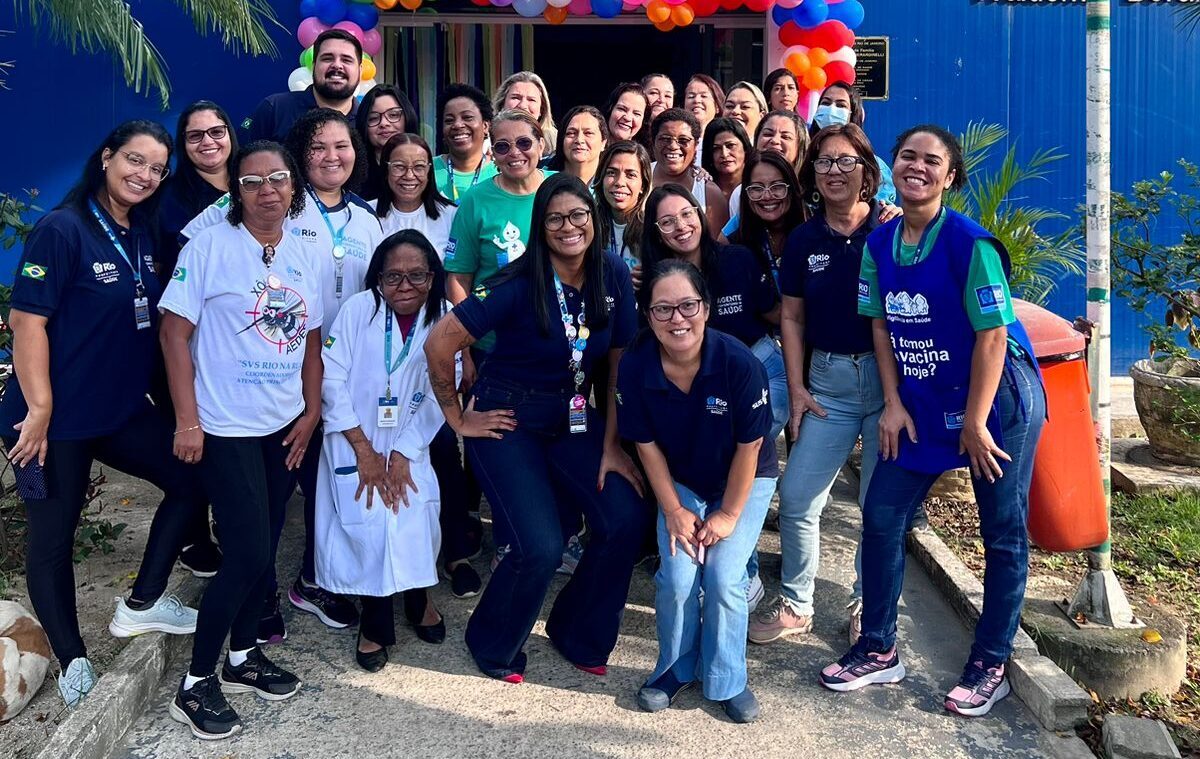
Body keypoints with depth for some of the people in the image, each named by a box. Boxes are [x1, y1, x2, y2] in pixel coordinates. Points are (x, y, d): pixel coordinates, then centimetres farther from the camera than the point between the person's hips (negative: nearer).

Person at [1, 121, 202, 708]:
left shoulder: (143, 234, 6)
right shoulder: (61, 229, -15)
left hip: (124, 409, 7)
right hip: (57, 419, -7)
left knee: (191, 482, 9)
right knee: (53, 537, 6)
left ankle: (141, 605, 24)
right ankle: (73, 664, 22)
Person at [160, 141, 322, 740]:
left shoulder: (304, 256, 7)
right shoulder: (209, 246, -8)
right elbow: (175, 331, -10)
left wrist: (311, 412, 5)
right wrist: (186, 421, -14)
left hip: (285, 425, 6)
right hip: (226, 427, -6)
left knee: (263, 548, 13)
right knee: (246, 553, -8)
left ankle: (243, 655, 31)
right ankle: (196, 683, 8)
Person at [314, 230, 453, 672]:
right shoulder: (358, 309, -12)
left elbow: (437, 397, -6)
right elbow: (332, 379, -12)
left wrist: (401, 455, -10)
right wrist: (365, 450, -12)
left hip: (408, 443, 2)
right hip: (354, 440, -1)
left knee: (415, 514, -15)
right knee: (369, 520, -16)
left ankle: (417, 596, 15)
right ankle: (376, 622, 6)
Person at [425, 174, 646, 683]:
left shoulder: (614, 277, -7)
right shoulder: (519, 285, -20)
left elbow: (621, 367, -1)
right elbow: (439, 344, -18)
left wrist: (612, 447, -3)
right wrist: (457, 418, -9)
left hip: (574, 420, 5)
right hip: (508, 421, -4)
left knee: (625, 522, -12)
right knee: (542, 548, -16)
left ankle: (577, 634, 14)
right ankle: (492, 644, 16)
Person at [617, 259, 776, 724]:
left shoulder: (738, 363, -29)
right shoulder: (635, 366, -23)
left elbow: (749, 446, -18)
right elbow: (647, 445, -10)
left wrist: (729, 515, -12)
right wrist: (673, 510, -8)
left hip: (745, 482, -1)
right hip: (680, 483, 2)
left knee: (723, 577, -14)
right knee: (676, 577, -13)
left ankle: (727, 681, 10)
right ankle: (676, 668, 15)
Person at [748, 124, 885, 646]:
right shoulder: (803, 240, 6)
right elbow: (792, 317, 10)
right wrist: (796, 387, 4)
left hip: (889, 373, -2)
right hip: (829, 378, 3)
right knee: (795, 495, 1)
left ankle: (868, 607, 25)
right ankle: (795, 605, 19)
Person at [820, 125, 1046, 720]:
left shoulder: (970, 243, -19)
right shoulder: (879, 243, -1)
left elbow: (992, 335, -18)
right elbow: (881, 325, 5)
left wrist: (975, 423, -16)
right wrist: (893, 403, -1)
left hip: (998, 397, -5)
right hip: (921, 403, 6)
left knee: (1002, 533, 5)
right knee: (881, 516, 4)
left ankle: (990, 665, 22)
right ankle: (878, 651, 19)